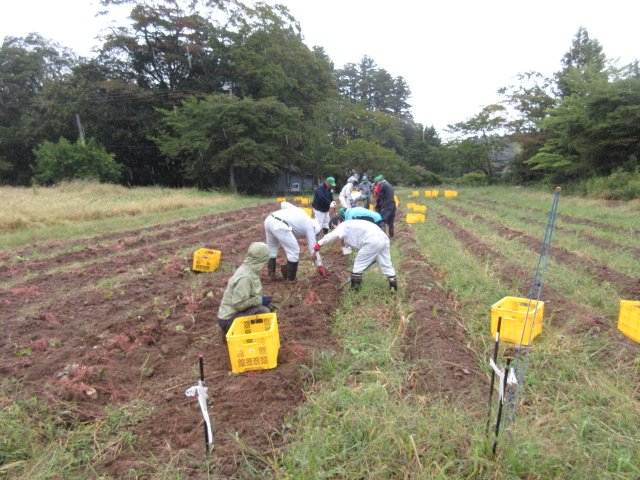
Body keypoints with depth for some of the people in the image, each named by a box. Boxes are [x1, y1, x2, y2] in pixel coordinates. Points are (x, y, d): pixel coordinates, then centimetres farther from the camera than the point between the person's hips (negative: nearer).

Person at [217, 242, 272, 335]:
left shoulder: (247, 269, 3)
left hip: (237, 311, 9)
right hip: (229, 319, -9)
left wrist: (260, 299, 5)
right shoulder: (245, 276, -25)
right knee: (264, 311, -21)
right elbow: (239, 303, -28)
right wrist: (260, 300, -19)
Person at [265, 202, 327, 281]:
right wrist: (320, 266, 23)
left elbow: (283, 204, 24)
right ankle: (291, 278, 19)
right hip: (280, 225, -7)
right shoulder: (309, 226, 16)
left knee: (272, 249, 26)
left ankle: (271, 274, 30)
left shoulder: (300, 211, 32)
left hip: (269, 219, 7)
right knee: (294, 251, 10)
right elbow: (313, 247, 16)